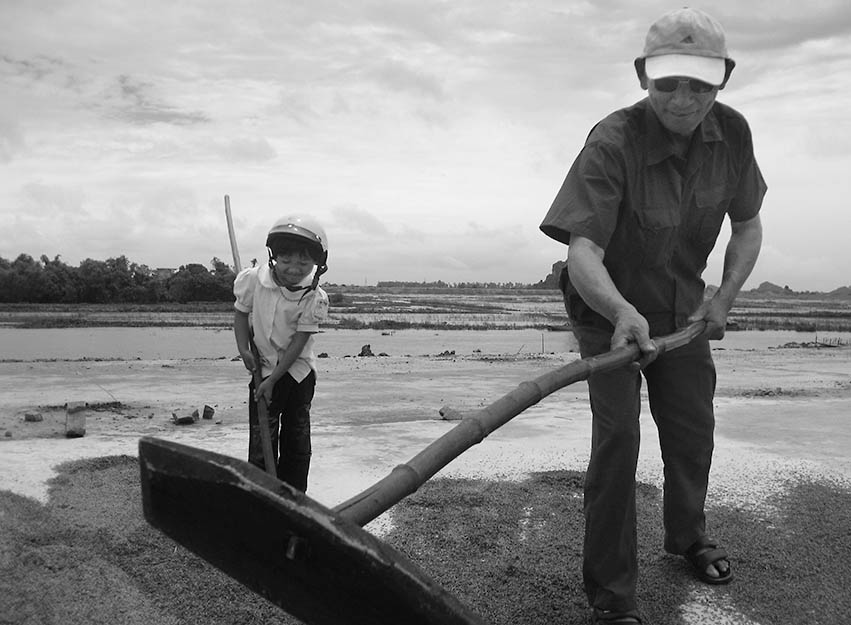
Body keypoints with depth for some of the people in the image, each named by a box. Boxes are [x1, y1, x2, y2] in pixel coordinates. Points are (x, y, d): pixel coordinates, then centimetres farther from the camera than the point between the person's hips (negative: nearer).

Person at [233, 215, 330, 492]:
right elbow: (241, 313, 2)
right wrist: (244, 348, -11)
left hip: (298, 370, 0)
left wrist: (273, 380, -19)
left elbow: (299, 342, -17)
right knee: (261, 438, -1)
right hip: (264, 367, 0)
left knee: (297, 438, 8)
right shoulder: (254, 279, -15)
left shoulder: (314, 297, -18)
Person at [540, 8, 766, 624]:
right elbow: (582, 251, -41)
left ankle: (688, 533, 45)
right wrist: (622, 313, -58)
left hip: (684, 306, 5)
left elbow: (748, 225, 2)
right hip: (609, 309, -5)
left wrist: (725, 295, -10)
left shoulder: (731, 133, -12)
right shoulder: (613, 143, -30)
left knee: (693, 428, 15)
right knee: (617, 437, -14)